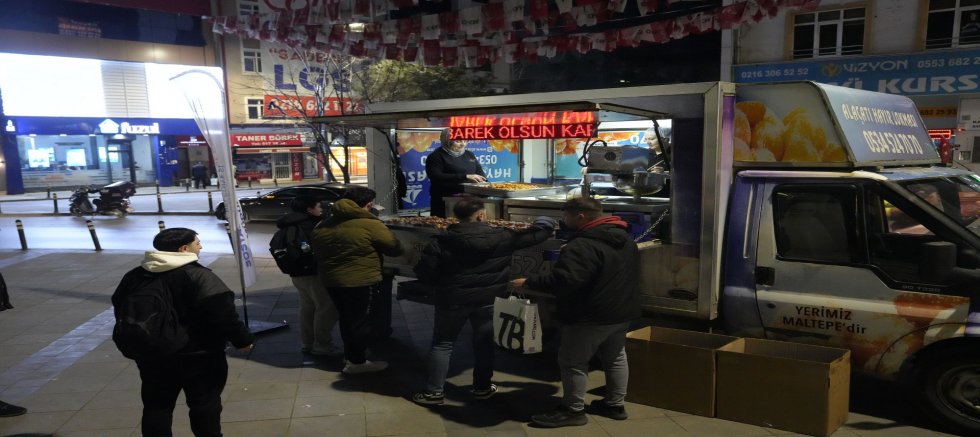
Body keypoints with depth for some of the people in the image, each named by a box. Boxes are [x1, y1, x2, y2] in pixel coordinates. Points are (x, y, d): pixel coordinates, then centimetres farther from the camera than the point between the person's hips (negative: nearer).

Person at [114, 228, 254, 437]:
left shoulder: (135, 276, 3)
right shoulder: (198, 275, -19)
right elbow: (222, 313, -23)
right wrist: (242, 339, -11)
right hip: (199, 354, -5)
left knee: (156, 404, 16)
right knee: (205, 402, 9)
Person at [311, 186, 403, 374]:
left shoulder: (323, 226, 6)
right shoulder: (370, 225, -16)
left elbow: (317, 251, 17)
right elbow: (395, 249, -11)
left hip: (331, 280, 7)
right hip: (362, 281, -7)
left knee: (346, 319, 20)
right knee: (360, 321, 6)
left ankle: (350, 355, 31)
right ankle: (357, 361, 14)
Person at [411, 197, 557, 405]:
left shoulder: (442, 242, -10)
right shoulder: (501, 237, -8)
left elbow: (424, 272, -10)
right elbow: (532, 236, 4)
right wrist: (547, 224, 25)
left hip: (453, 300, 0)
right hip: (486, 300, 1)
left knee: (442, 344, 11)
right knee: (483, 343, 17)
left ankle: (434, 392, 14)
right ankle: (482, 387, 29)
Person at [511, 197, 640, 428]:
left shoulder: (583, 245, -24)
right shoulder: (626, 239, 9)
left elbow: (565, 279, -33)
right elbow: (632, 274, 22)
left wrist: (529, 282, -24)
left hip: (591, 316, -9)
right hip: (622, 311, 9)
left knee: (573, 361, 3)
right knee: (615, 357, 20)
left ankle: (573, 410, 11)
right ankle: (615, 405, 30)